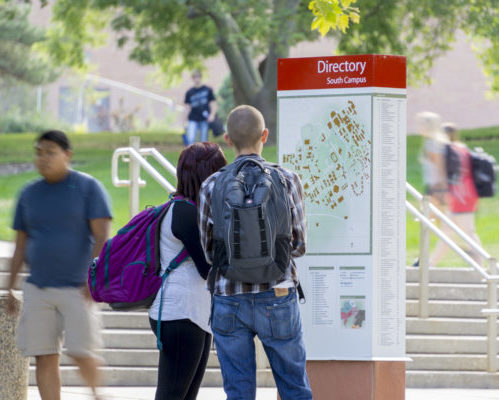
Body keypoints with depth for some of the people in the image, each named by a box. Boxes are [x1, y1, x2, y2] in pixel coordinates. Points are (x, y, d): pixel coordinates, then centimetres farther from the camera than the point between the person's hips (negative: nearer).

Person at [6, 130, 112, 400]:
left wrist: (93, 278, -17)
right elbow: (20, 245, 15)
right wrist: (10, 288, 11)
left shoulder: (88, 188, -1)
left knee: (81, 353, -9)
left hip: (77, 288, -4)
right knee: (45, 358, -2)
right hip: (38, 289, 4)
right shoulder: (29, 194, 11)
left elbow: (102, 236, -8)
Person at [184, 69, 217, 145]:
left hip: (204, 119, 0)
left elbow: (213, 104, 6)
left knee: (203, 141, 2)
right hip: (193, 120, 0)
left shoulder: (208, 90, 5)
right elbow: (187, 107, 9)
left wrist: (212, 114, -11)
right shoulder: (189, 92, 7)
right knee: (191, 139, -15)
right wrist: (186, 121, 4)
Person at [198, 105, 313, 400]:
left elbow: (207, 251, 6)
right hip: (277, 300, -1)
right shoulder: (287, 180, -4)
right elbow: (298, 245, 2)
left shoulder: (212, 187, -1)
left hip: (229, 301, 1)